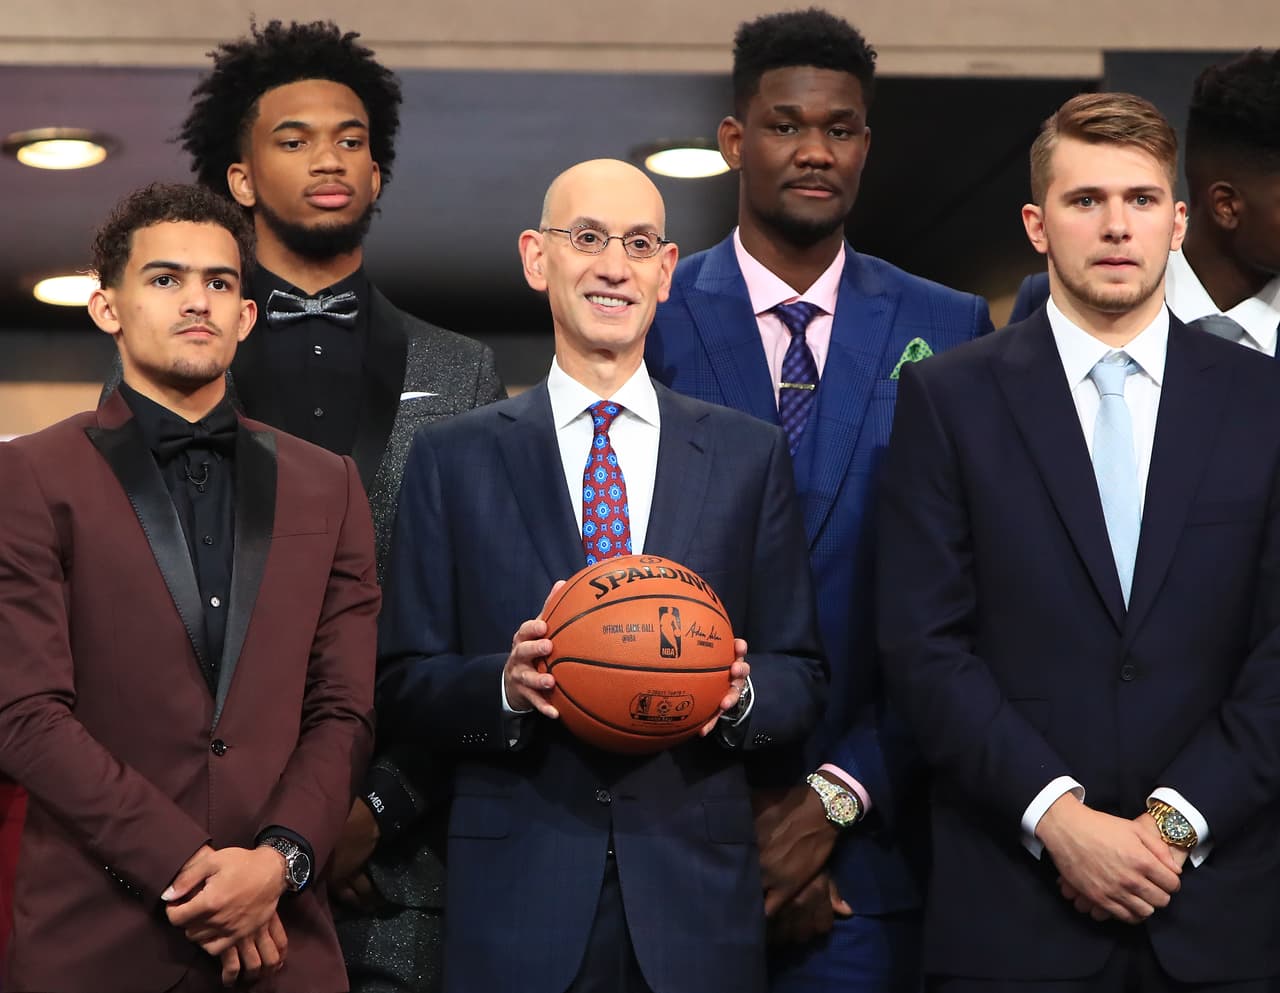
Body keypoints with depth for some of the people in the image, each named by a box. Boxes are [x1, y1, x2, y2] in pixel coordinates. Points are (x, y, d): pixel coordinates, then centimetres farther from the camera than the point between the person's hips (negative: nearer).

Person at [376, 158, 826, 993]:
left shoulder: (750, 454, 7)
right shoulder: (454, 459, 4)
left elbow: (803, 680, 7)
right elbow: (402, 687, 3)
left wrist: (740, 692, -13)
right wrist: (505, 683, -16)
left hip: (696, 896, 1)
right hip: (517, 893, -1)